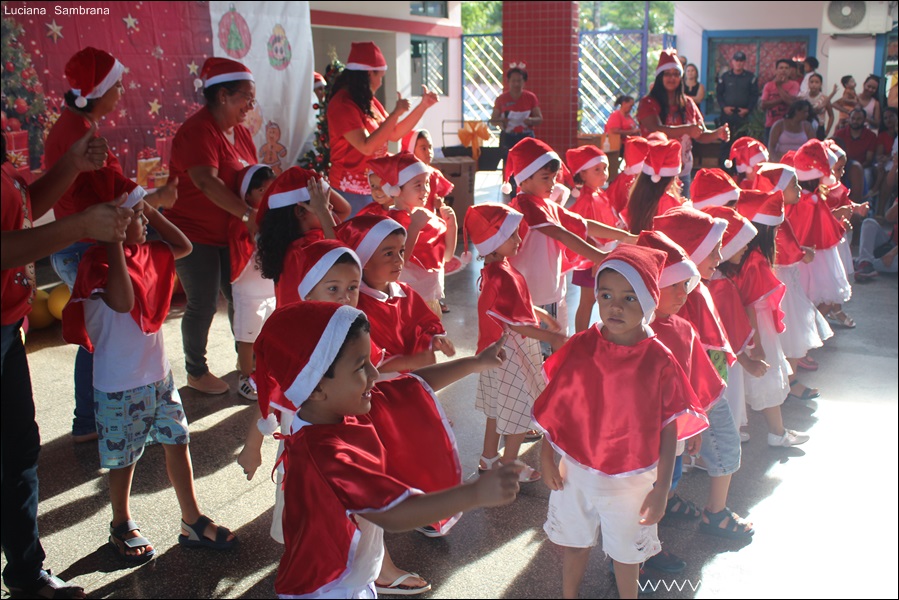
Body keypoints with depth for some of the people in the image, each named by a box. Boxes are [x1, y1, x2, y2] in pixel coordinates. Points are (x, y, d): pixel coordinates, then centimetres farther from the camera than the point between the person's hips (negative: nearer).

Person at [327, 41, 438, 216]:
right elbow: (367, 147, -25)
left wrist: (423, 106, 11)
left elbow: (394, 134, 16)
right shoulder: (342, 105, -16)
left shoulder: (368, 101, 11)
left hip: (374, 187, 9)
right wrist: (396, 113, -24)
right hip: (352, 190, -9)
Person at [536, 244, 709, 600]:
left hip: (631, 478, -2)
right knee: (574, 541, 21)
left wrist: (662, 489, -9)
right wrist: (546, 455, 1)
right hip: (575, 469, 2)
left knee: (625, 550, 19)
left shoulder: (658, 361, -17)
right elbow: (555, 404, -1)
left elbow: (669, 428, -10)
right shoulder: (580, 348, -12)